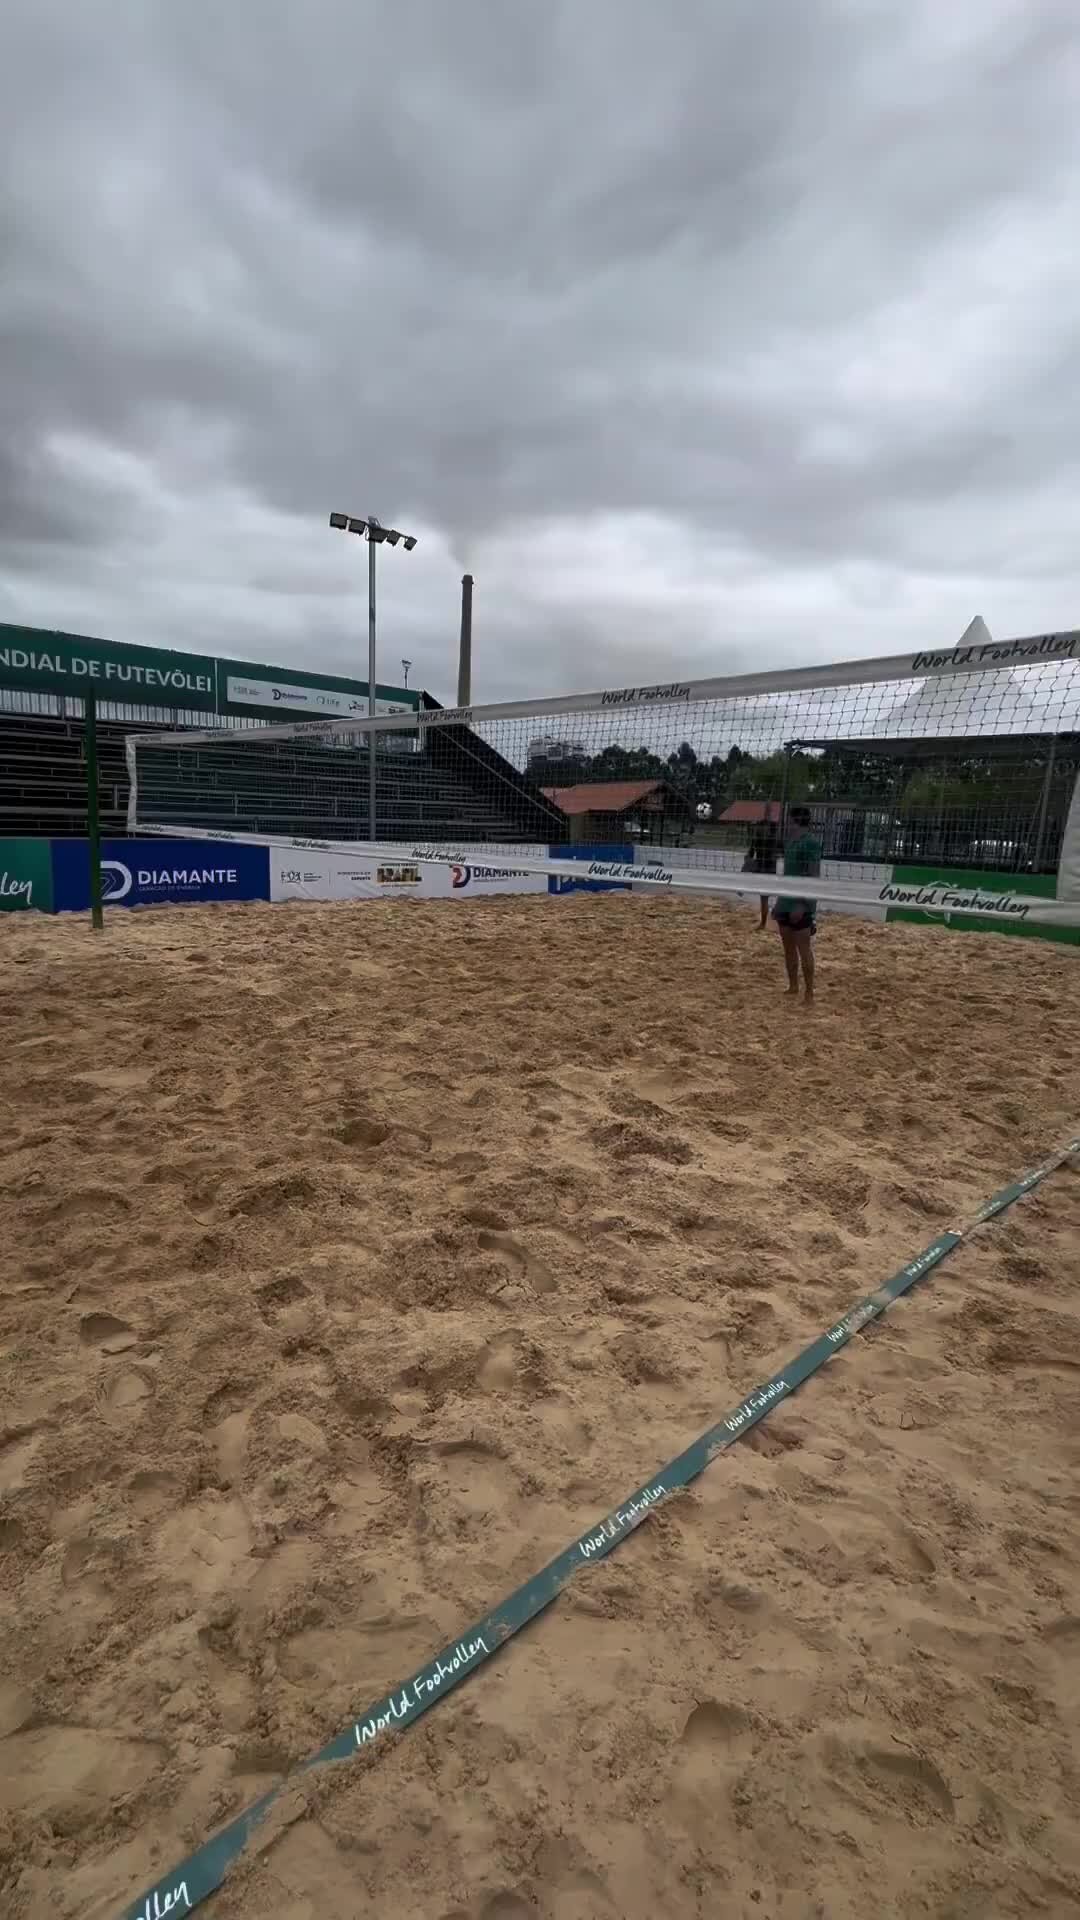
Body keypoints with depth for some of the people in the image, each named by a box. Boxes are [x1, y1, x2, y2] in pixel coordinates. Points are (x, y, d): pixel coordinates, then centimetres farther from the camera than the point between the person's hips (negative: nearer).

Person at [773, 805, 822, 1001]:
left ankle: (809, 992, 1)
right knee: (788, 947, 13)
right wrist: (780, 900, 19)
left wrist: (802, 904, -22)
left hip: (801, 904, -8)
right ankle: (793, 986, 24)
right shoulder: (791, 840, 13)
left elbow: (814, 875, -16)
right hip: (786, 901, 8)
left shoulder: (811, 841, -12)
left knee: (804, 948, -5)